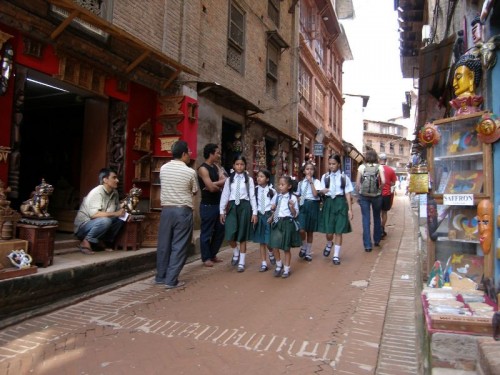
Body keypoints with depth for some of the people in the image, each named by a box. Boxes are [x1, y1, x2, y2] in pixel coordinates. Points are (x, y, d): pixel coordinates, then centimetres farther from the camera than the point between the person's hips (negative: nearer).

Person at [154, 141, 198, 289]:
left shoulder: (163, 168, 4)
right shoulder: (190, 172, -8)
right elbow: (194, 191, 6)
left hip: (166, 209, 5)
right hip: (183, 211, -4)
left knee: (164, 244, 12)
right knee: (179, 246, 2)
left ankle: (160, 276, 23)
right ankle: (171, 280, 3)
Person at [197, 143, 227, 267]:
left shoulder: (216, 167, 12)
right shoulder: (203, 169, -15)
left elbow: (226, 181, -1)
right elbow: (212, 188, -22)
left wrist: (214, 184, -16)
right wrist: (220, 186, -3)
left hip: (218, 204, 9)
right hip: (207, 205, -9)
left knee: (220, 230, 16)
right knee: (206, 232, 2)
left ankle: (213, 254, 29)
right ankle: (206, 258, 15)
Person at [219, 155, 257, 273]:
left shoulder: (249, 179, 4)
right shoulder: (229, 179, 8)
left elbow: (252, 196, 1)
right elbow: (225, 195, 6)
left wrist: (254, 212, -3)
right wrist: (222, 211, 1)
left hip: (244, 206, -1)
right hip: (232, 206, 1)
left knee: (242, 235, 4)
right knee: (230, 235, -8)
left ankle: (241, 262, 15)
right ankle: (236, 253, 24)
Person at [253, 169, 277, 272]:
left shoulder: (272, 191, -5)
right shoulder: (255, 190, -1)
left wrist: (272, 217, -9)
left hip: (269, 215, -2)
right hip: (259, 216, 2)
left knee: (269, 240, -3)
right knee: (261, 241, 6)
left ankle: (271, 254, 31)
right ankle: (264, 263, 15)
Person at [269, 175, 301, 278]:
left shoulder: (292, 198, -5)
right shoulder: (276, 197, 7)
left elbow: (295, 214, -3)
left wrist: (292, 207, -21)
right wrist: (272, 209, -2)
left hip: (287, 223, -4)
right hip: (277, 223, 4)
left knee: (286, 248, 5)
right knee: (274, 247, 2)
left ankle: (286, 269, 23)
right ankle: (279, 266, 27)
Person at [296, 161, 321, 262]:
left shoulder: (316, 181, 0)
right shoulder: (301, 183, 10)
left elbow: (315, 194, -16)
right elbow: (298, 196, 14)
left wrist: (311, 181, -14)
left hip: (313, 205, -1)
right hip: (303, 205, 2)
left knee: (310, 231, 7)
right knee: (301, 230, -13)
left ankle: (308, 253, 22)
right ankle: (303, 247, 15)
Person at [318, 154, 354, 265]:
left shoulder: (344, 177, 2)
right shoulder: (325, 177, 4)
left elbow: (347, 194, 3)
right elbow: (321, 191, 5)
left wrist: (350, 209, 0)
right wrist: (323, 191, -20)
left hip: (340, 203, -1)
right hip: (328, 202, 1)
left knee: (339, 231, 2)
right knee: (328, 231, 1)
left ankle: (336, 256, 16)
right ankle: (329, 244, 37)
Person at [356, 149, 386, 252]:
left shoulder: (361, 167, -1)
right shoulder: (379, 167, -1)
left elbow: (357, 183, -4)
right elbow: (383, 181, -13)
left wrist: (359, 193, 7)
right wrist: (379, 187, 6)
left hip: (364, 196, -1)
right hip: (377, 195, 1)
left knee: (366, 219, 2)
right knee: (377, 217, 19)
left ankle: (367, 245, 1)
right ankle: (377, 240, 31)